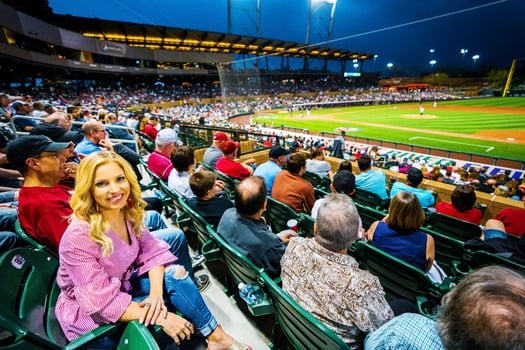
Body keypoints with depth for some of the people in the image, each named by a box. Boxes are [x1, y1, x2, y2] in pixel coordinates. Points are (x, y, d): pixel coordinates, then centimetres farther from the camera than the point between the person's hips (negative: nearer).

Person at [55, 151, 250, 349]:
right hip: (88, 313, -5)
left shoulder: (128, 212, -11)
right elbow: (101, 302, -29)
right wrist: (160, 317, -30)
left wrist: (156, 294, -26)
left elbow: (151, 250, -9)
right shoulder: (79, 236, -30)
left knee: (174, 275, -16)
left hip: (123, 285, 5)